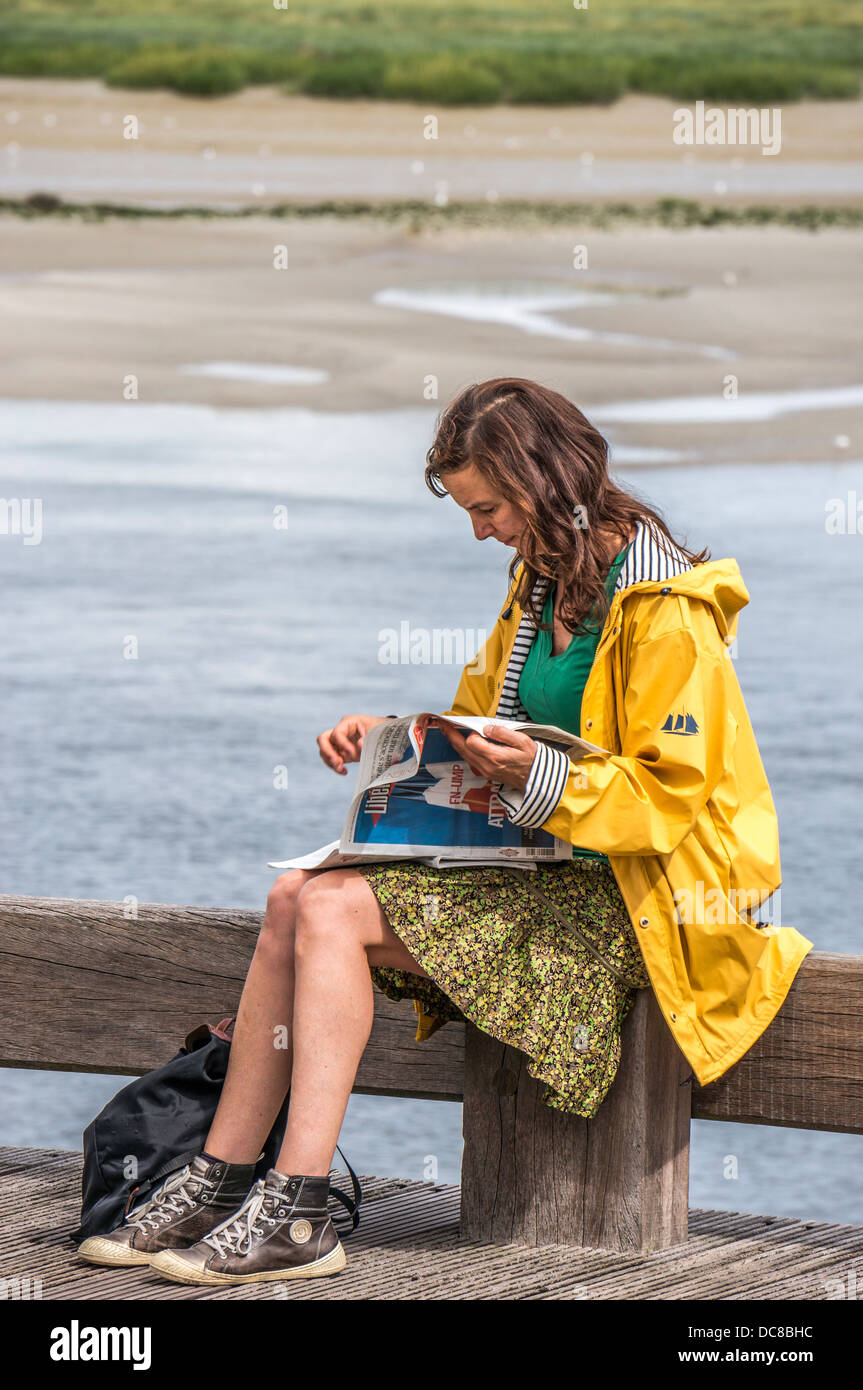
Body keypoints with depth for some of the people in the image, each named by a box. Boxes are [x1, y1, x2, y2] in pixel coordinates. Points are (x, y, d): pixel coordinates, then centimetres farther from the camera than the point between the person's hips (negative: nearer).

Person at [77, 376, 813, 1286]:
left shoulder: (661, 606, -15)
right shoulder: (541, 580, 13)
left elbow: (669, 795, -18)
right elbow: (479, 714, 24)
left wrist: (537, 777, -30)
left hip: (635, 896, -9)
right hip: (547, 864, 9)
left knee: (333, 911, -22)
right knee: (295, 897, -8)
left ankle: (295, 1217, -24)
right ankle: (219, 1184, -8)